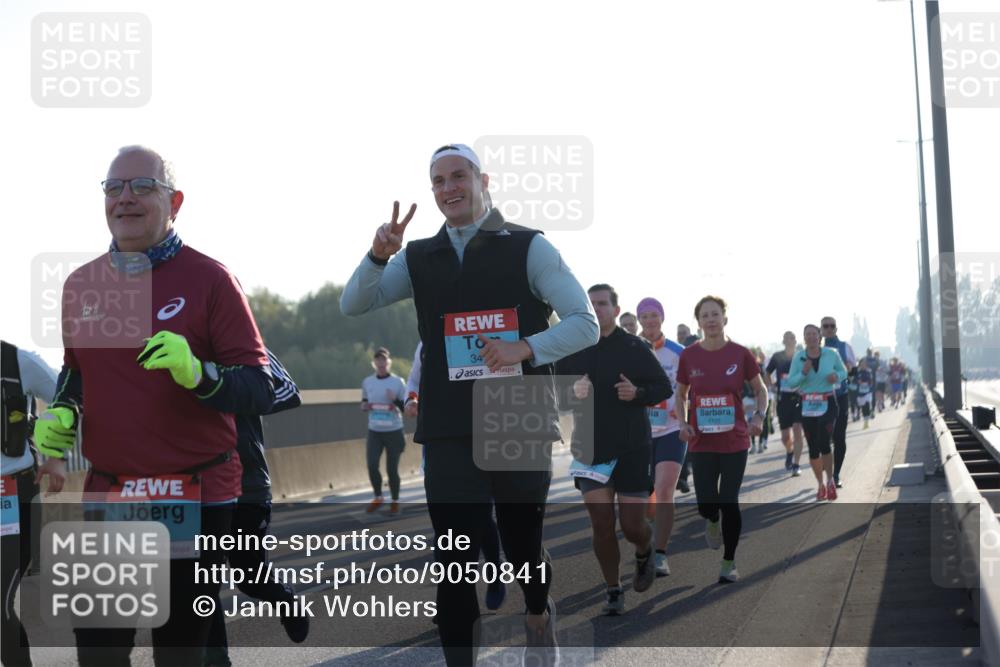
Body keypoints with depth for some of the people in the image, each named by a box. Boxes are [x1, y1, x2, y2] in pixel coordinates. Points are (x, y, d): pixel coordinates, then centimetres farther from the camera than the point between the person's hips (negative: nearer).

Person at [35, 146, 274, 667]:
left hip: (196, 499, -4)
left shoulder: (209, 279, -7)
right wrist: (61, 411, 4)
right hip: (107, 496, 4)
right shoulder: (80, 284, 7)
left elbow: (261, 390, -9)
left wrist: (198, 374, -28)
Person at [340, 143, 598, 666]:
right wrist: (378, 255, -15)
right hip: (450, 432, 2)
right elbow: (353, 305, 3)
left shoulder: (528, 248, -1)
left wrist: (525, 348, -21)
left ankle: (539, 614, 46)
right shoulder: (419, 258, 10)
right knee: (453, 567, -2)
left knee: (523, 547, 13)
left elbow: (584, 324, -5)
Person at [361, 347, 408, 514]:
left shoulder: (398, 382, -6)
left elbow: (406, 408, -3)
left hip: (394, 431, -2)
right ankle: (378, 497, 14)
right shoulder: (367, 382, 3)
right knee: (372, 465, -9)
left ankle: (395, 501, 19)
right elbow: (363, 404, 16)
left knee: (392, 469, 1)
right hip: (374, 431, 2)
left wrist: (395, 401, -22)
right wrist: (365, 406, -7)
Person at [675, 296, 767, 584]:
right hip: (701, 443, 1)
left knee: (729, 502, -2)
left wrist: (759, 416, -9)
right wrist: (682, 423, -3)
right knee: (706, 504, -3)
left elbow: (760, 389, 8)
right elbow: (680, 395, 12)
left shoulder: (740, 354, -4)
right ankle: (713, 522, 36)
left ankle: (729, 563, 15)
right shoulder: (689, 356, 0)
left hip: (735, 441, -1)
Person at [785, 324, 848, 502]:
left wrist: (836, 376, -12)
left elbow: (844, 372, 11)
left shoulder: (831, 354, -3)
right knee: (813, 448, 6)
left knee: (824, 443, -16)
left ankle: (830, 480, 4)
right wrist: (803, 373, -19)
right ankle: (820, 485, 23)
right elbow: (791, 382, -1)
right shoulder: (798, 358, -1)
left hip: (828, 404, -2)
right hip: (808, 406, 2)